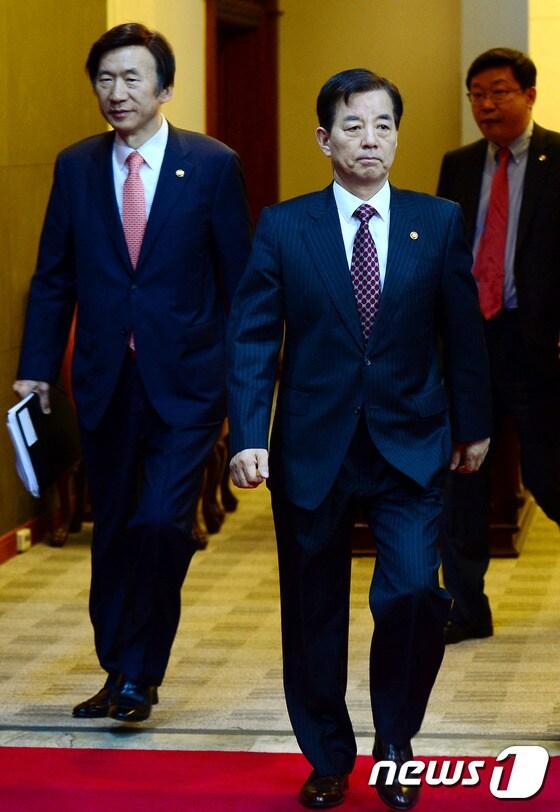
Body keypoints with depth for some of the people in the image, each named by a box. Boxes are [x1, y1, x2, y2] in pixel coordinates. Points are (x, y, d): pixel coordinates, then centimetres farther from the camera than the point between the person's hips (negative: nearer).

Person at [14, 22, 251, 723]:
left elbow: (240, 278, 0)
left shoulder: (212, 165, -2)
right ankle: (119, 672, 25)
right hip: (105, 381, 4)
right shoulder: (76, 167, 6)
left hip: (185, 381, -3)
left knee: (161, 522, -14)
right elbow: (53, 277, 9)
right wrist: (37, 368, 2)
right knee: (112, 532, 12)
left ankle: (140, 673, 2)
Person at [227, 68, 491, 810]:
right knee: (314, 613, 9)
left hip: (411, 446, 0)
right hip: (312, 448, 0)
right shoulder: (283, 228, -1)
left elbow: (462, 332, 8)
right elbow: (252, 338, -4)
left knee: (415, 592, -16)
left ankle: (395, 741, 8)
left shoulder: (439, 223, 2)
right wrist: (248, 436, -14)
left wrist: (473, 426, 11)